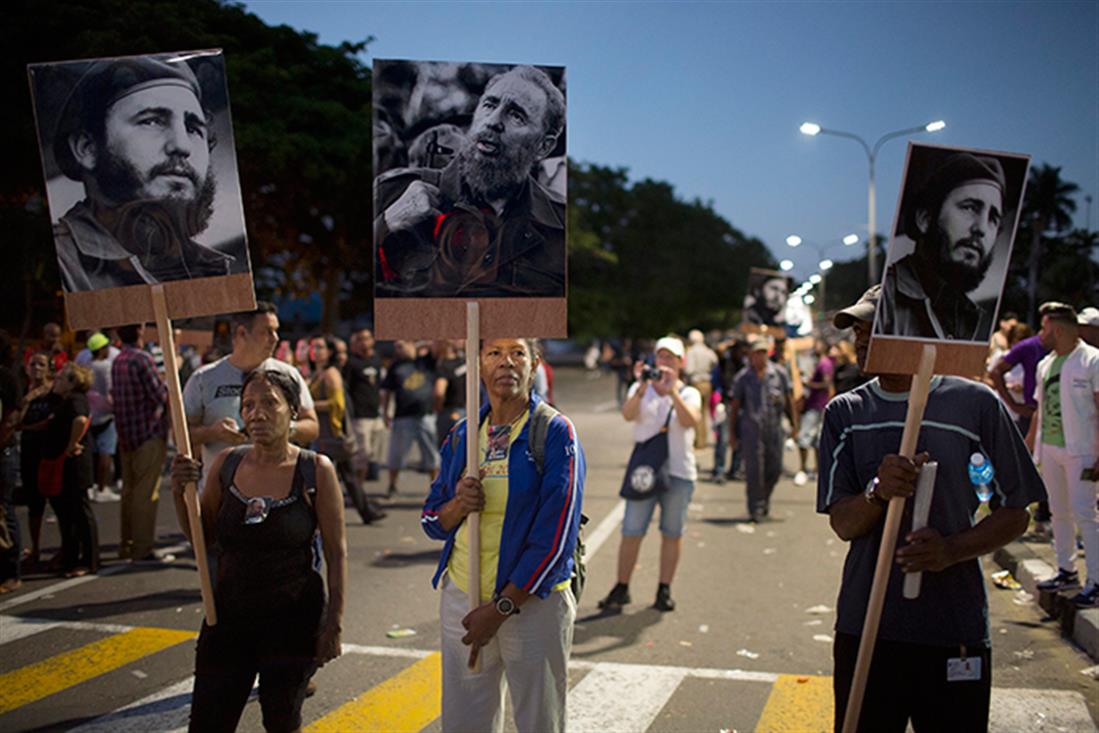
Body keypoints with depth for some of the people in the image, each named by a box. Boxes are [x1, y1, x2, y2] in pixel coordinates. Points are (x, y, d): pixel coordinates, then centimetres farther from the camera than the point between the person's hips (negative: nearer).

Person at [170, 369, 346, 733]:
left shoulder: (316, 471, -10)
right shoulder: (226, 463, 0)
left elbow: (336, 552, -7)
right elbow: (202, 536, 9)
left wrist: (334, 622, -10)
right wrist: (180, 492, -7)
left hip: (293, 619, -3)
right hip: (229, 614, 3)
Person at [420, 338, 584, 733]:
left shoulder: (555, 432, -8)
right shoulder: (462, 435, 8)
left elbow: (554, 539, -13)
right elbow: (432, 520, 13)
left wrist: (500, 608, -14)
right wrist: (459, 504, -10)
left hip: (532, 601, -4)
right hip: (462, 596, 4)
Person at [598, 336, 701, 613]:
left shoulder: (689, 393, 5)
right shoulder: (641, 389, 6)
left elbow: (690, 421, -16)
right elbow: (628, 414, -14)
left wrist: (672, 391, -28)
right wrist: (642, 388, -30)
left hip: (679, 472, 0)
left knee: (672, 533, 6)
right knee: (631, 532, -2)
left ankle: (664, 590, 16)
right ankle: (621, 589, 8)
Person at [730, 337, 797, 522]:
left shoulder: (779, 373, 5)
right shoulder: (743, 377, 1)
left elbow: (788, 400, 13)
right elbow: (735, 406, 6)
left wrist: (794, 423, 9)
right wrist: (733, 433, 5)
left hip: (774, 428, 2)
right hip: (751, 428, -2)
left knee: (775, 469, 6)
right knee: (754, 469, -5)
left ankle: (764, 498, 31)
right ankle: (756, 509, 4)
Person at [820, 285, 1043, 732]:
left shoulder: (976, 403, -2)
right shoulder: (845, 413, 5)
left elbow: (1014, 514, 2)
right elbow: (842, 524, -1)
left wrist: (951, 550, -16)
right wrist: (878, 492, -22)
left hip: (956, 632, -2)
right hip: (865, 626, 2)